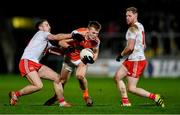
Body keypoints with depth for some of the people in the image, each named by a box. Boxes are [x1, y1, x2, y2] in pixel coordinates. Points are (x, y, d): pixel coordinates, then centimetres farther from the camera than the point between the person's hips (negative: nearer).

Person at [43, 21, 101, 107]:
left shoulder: (96, 41, -22)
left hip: (82, 59, 0)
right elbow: (61, 42, -26)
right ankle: (56, 96, 38)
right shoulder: (78, 33, -32)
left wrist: (92, 60, -22)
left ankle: (86, 96, -5)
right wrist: (70, 47, -45)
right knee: (62, 80, 8)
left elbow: (95, 52, 0)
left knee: (80, 76, -28)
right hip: (70, 58, 0)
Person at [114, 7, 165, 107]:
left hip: (136, 61, -10)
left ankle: (154, 97, -2)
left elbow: (130, 47, -24)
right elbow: (143, 46, 22)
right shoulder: (140, 26, 14)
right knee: (117, 77, 10)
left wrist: (121, 55, -8)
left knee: (131, 88, -6)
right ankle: (125, 102, 10)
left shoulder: (133, 28, -16)